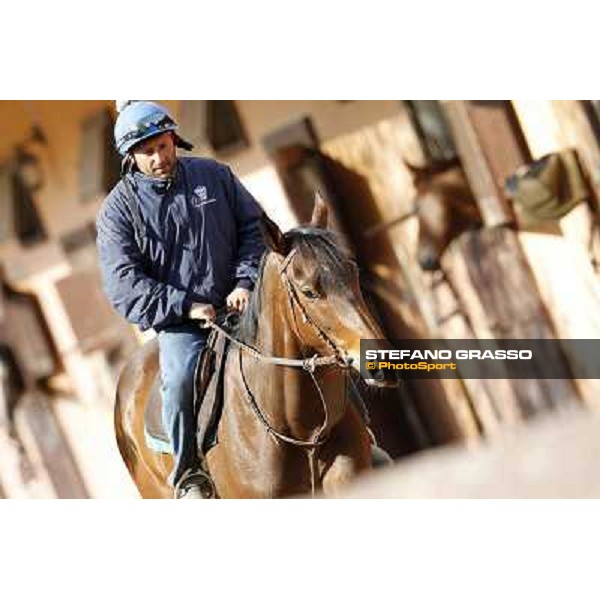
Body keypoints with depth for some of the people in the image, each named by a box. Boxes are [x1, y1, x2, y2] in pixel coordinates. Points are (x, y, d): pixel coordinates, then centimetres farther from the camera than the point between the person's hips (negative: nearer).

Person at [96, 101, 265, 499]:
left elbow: (254, 227, 12)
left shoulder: (214, 175, 7)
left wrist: (246, 281, -5)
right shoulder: (120, 207, -1)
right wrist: (187, 305, -16)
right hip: (178, 322, -2)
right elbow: (123, 283, -8)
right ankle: (189, 474, -10)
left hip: (236, 304, 2)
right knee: (181, 377, -30)